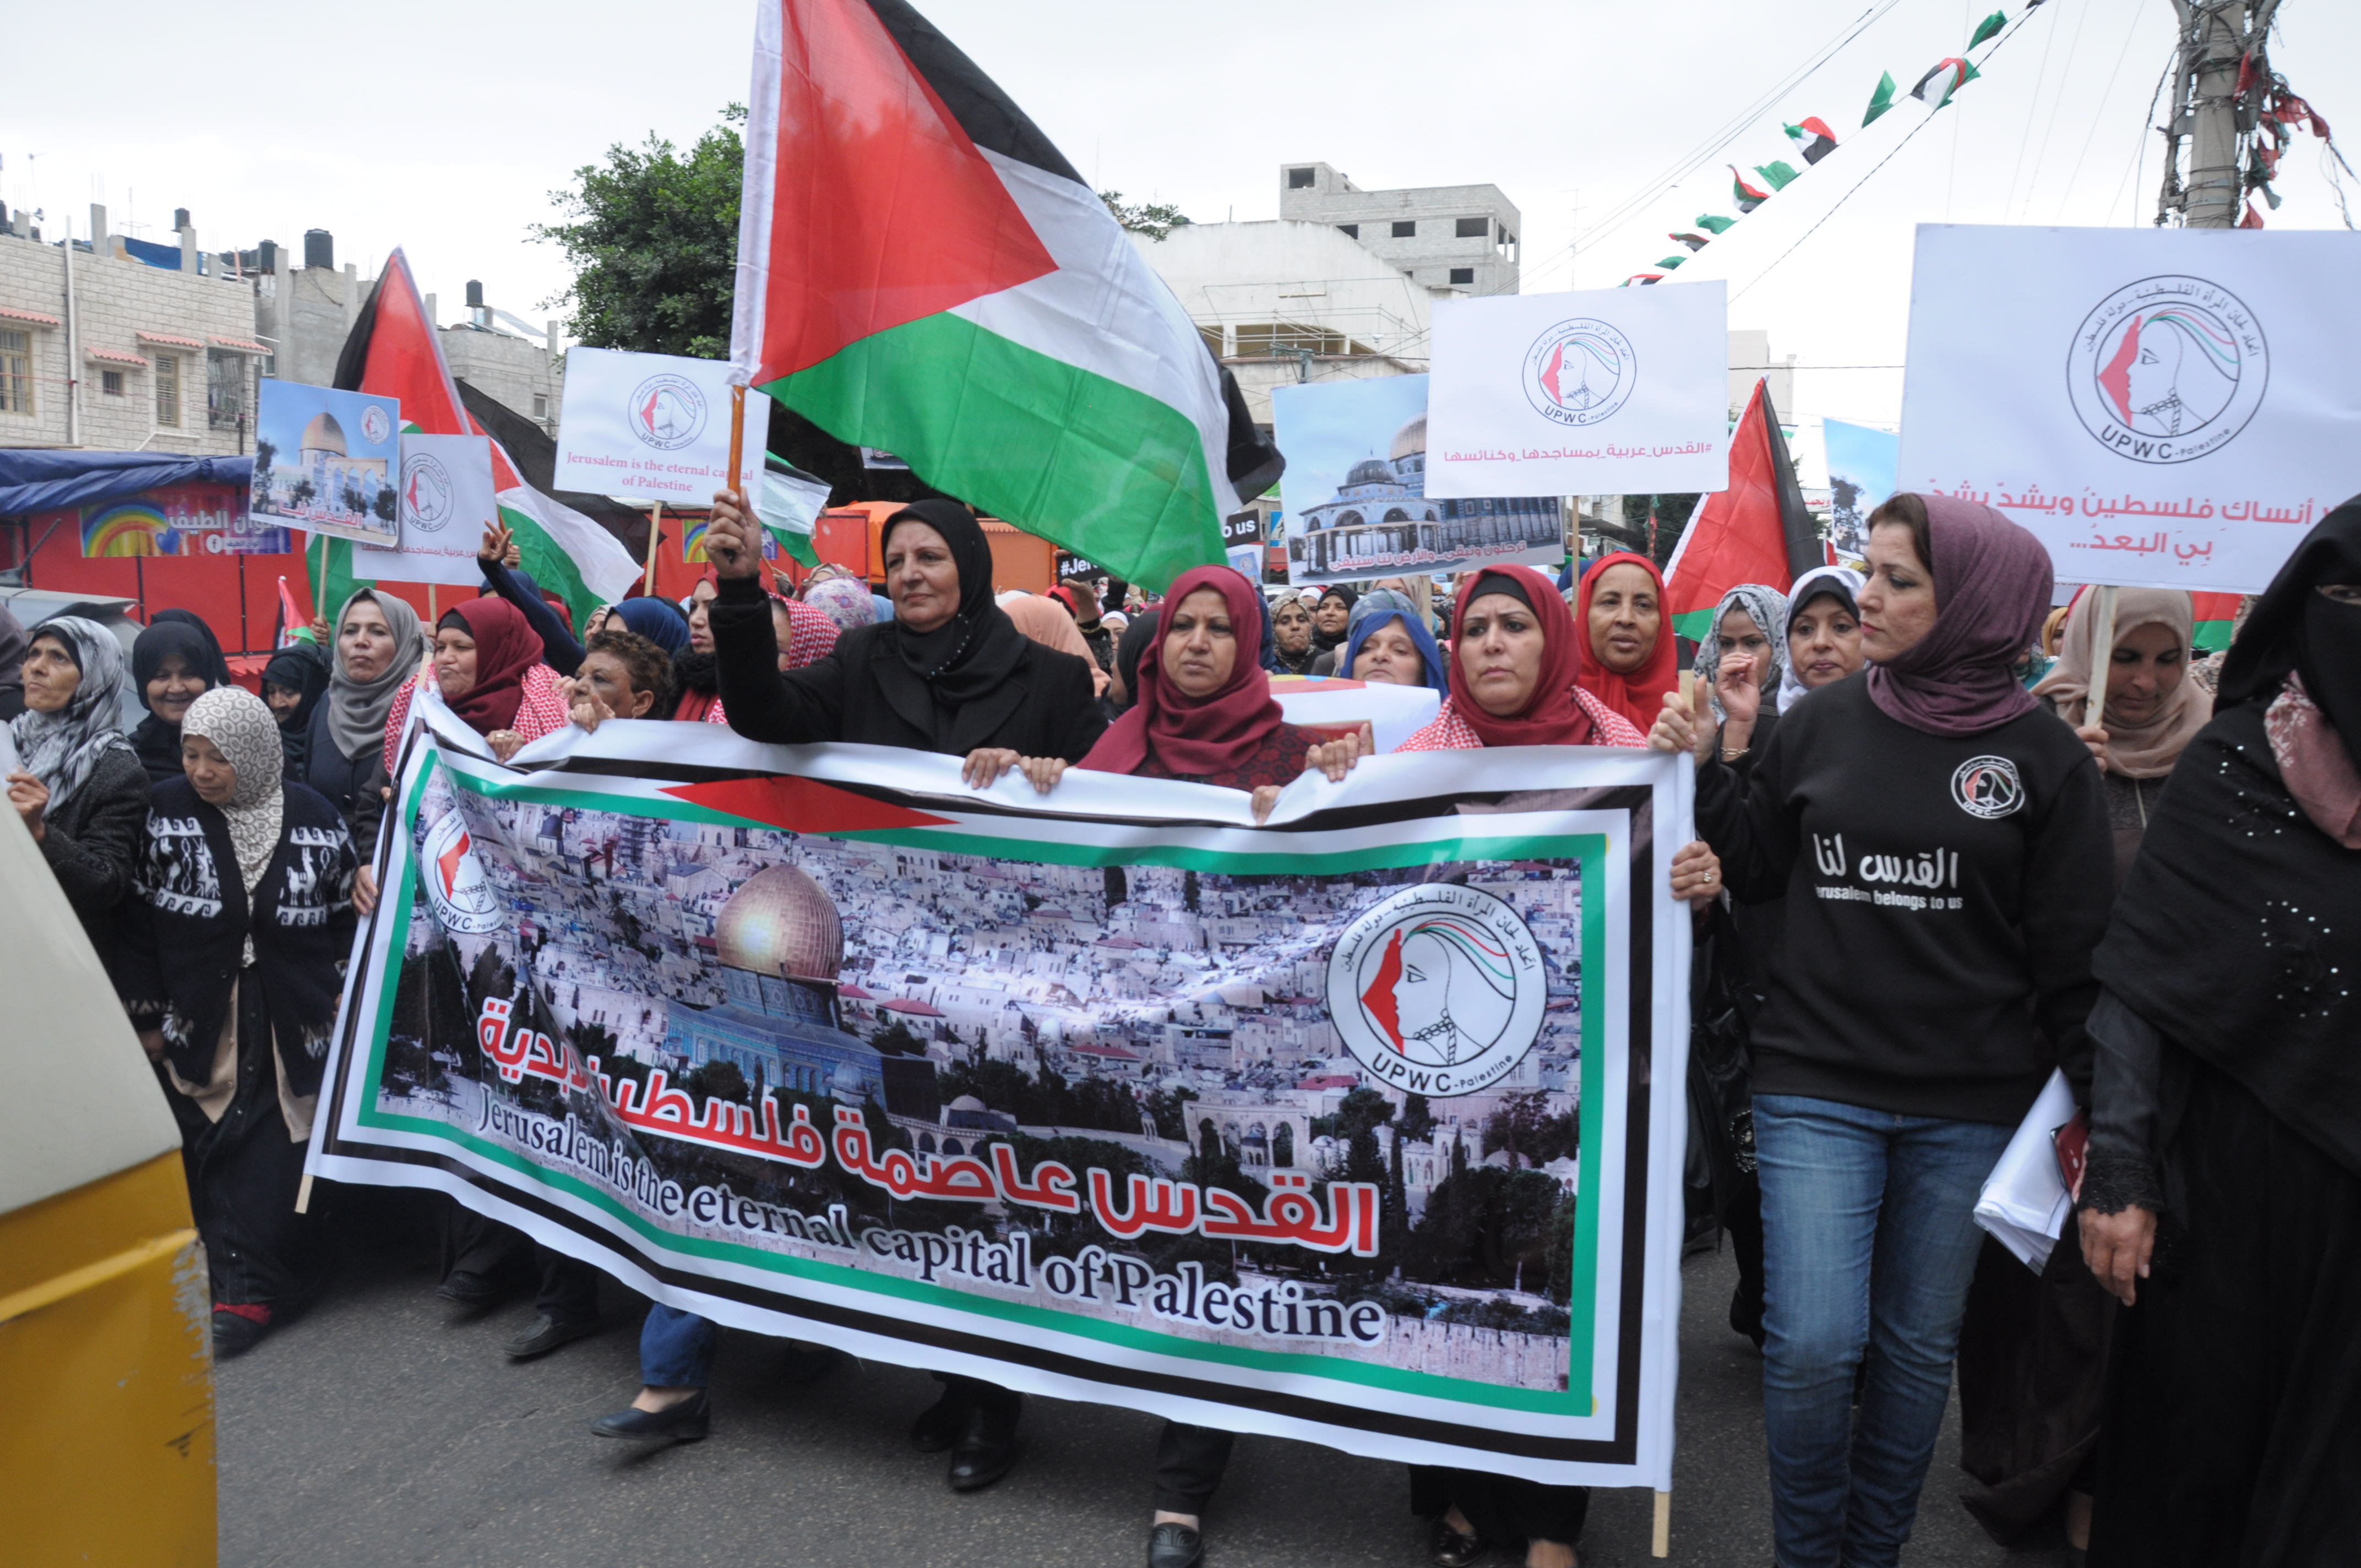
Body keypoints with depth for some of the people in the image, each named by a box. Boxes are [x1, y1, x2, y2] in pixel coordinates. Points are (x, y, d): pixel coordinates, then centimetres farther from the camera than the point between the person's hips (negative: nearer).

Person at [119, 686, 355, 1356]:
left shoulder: (314, 820, -3)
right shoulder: (167, 813, -1)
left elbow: (348, 918, 6)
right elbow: (138, 922, 3)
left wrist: (344, 1000, 3)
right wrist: (147, 1016, 2)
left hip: (291, 1024, -1)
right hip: (199, 1023, 1)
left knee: (273, 1157, -4)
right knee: (218, 1155, 0)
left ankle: (249, 1286, 3)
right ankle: (250, 1277, 11)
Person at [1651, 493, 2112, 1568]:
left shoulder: (2043, 756, -2)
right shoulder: (1823, 725, 2)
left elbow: (2070, 951, 1)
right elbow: (1762, 871, 10)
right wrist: (1704, 773, -3)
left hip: (1968, 1106, 0)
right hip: (1816, 1085, 0)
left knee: (1919, 1347, 13)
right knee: (1810, 1347, -5)